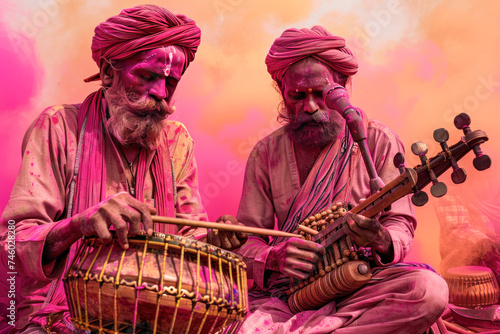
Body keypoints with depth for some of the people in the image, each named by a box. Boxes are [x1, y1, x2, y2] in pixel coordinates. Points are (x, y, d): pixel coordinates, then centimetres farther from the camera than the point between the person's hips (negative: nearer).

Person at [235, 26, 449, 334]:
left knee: (430, 290, -32)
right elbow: (246, 239, 5)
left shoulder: (378, 141, 0)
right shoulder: (266, 153, 4)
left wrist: (380, 240, -27)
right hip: (285, 290, 0)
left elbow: (401, 224, -2)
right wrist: (275, 257, -19)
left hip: (360, 282, 1)